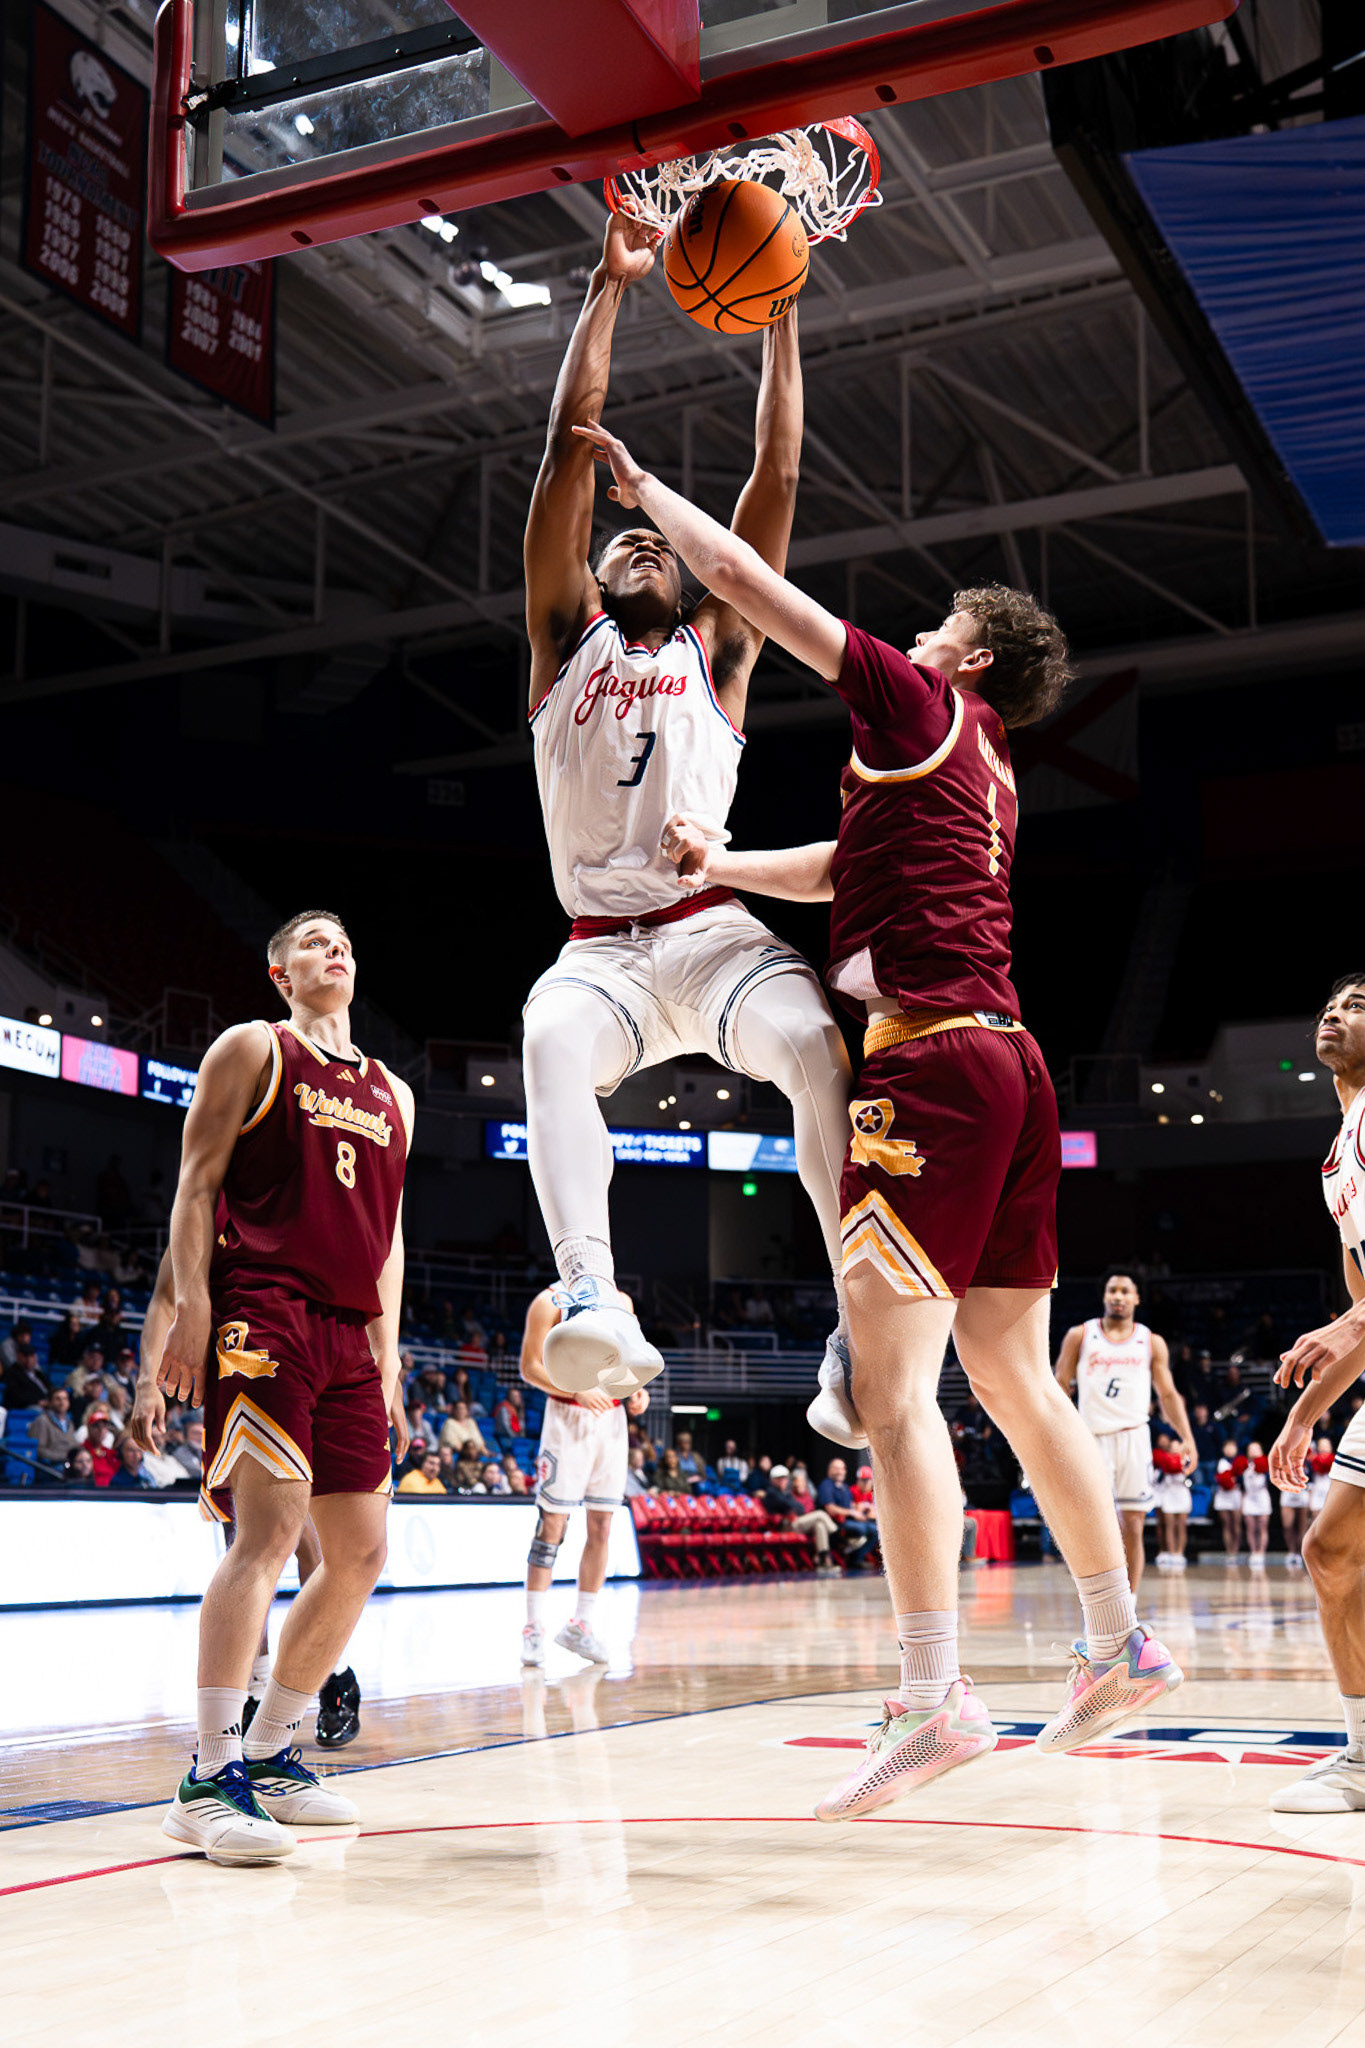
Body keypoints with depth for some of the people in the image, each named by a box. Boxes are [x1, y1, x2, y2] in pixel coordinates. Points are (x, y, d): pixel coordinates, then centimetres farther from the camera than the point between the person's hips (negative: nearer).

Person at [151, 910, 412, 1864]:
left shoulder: (392, 1093, 22)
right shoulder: (252, 1050, 5)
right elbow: (197, 1183, -1)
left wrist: (387, 1353, 16)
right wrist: (190, 1304, -13)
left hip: (349, 1333, 7)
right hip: (264, 1312, -7)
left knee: (361, 1554, 5)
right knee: (271, 1528, -19)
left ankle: (269, 1753, 17)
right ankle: (211, 1777, -18)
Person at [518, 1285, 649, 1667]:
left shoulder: (621, 1301, 12)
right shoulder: (550, 1302, -5)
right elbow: (531, 1367, -9)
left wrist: (637, 1391, 1)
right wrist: (577, 1391, -22)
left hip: (611, 1418, 6)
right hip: (568, 1419, -5)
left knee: (602, 1525, 6)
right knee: (552, 1523, -6)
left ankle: (580, 1625, 16)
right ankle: (534, 1630, 0)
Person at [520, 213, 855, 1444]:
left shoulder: (716, 650, 21)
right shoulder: (568, 640, 20)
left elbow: (777, 479, 16)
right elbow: (572, 452, 14)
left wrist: (780, 316, 15)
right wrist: (609, 292, 14)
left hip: (715, 930, 0)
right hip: (603, 946, 0)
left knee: (816, 1044, -31)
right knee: (552, 1035, -35)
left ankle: (863, 1328, -34)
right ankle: (594, 1300, -49)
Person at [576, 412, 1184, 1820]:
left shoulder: (917, 707, 2)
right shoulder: (982, 773, 26)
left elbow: (740, 576, 4)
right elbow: (845, 871, 35)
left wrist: (642, 487, 17)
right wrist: (723, 866, 21)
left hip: (933, 1059, -9)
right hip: (1009, 1067, 9)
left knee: (892, 1384, -13)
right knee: (1012, 1377, 13)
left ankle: (933, 1697, -17)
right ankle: (1121, 1650, 19)